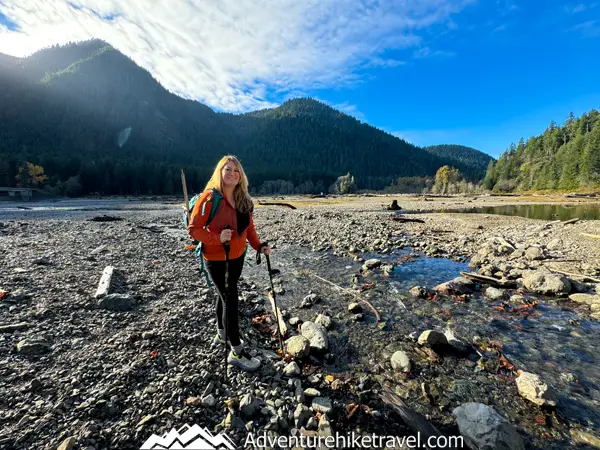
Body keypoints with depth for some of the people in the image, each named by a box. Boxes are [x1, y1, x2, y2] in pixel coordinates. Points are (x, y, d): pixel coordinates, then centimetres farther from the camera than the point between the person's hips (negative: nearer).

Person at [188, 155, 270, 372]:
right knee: (230, 299, -3)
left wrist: (259, 245, -5)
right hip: (216, 259, -7)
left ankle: (222, 334, 45)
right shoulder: (210, 197, -18)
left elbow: (249, 226, 8)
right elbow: (193, 229, -17)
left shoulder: (243, 199, 2)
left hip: (237, 257, 7)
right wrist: (217, 238, -29)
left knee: (225, 295, 22)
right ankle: (237, 352, 13)